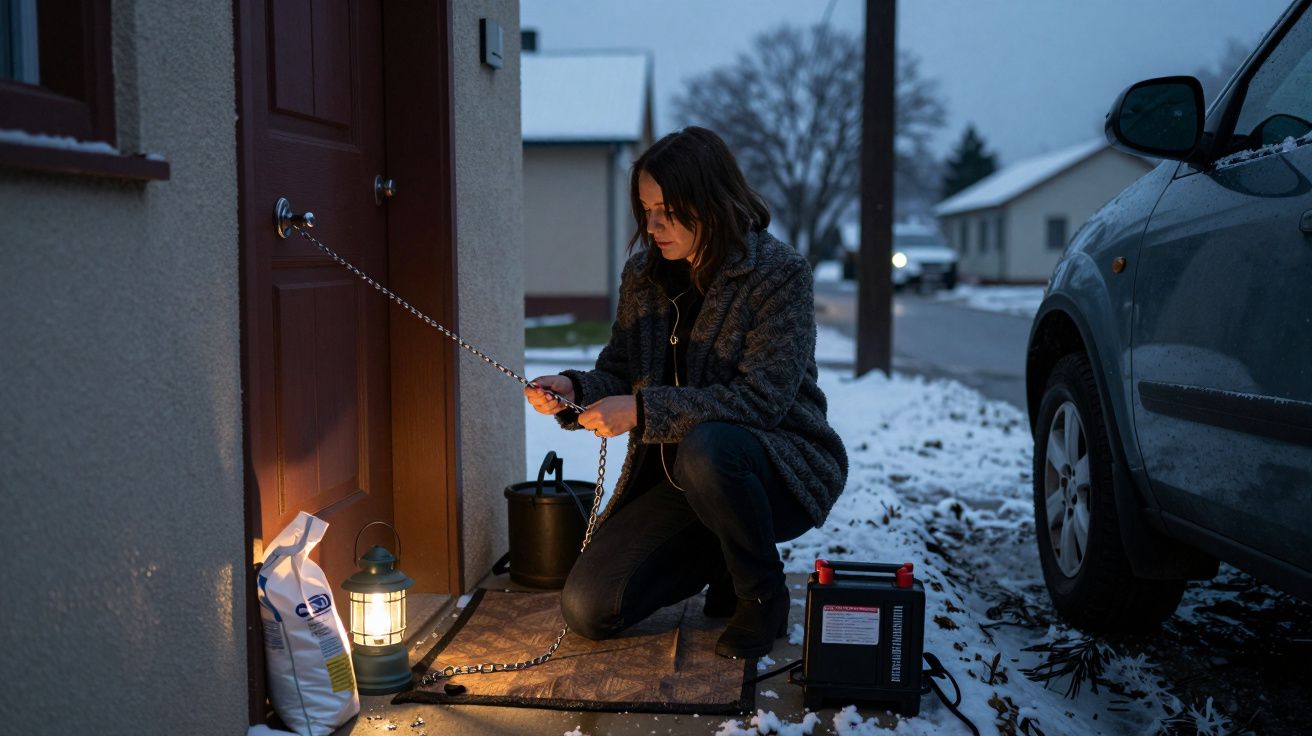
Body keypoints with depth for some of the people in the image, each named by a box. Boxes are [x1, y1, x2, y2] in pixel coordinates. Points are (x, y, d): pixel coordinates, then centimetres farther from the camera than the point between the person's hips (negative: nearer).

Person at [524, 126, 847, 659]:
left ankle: (763, 595, -12)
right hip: (680, 477, 6)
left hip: (782, 467, -5)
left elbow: (761, 398, -24)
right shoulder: (643, 274, 2)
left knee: (704, 450, -40)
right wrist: (572, 390, -15)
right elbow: (618, 373, 8)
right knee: (587, 608, -7)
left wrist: (643, 410, -30)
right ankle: (725, 559, 18)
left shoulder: (779, 275, -16)